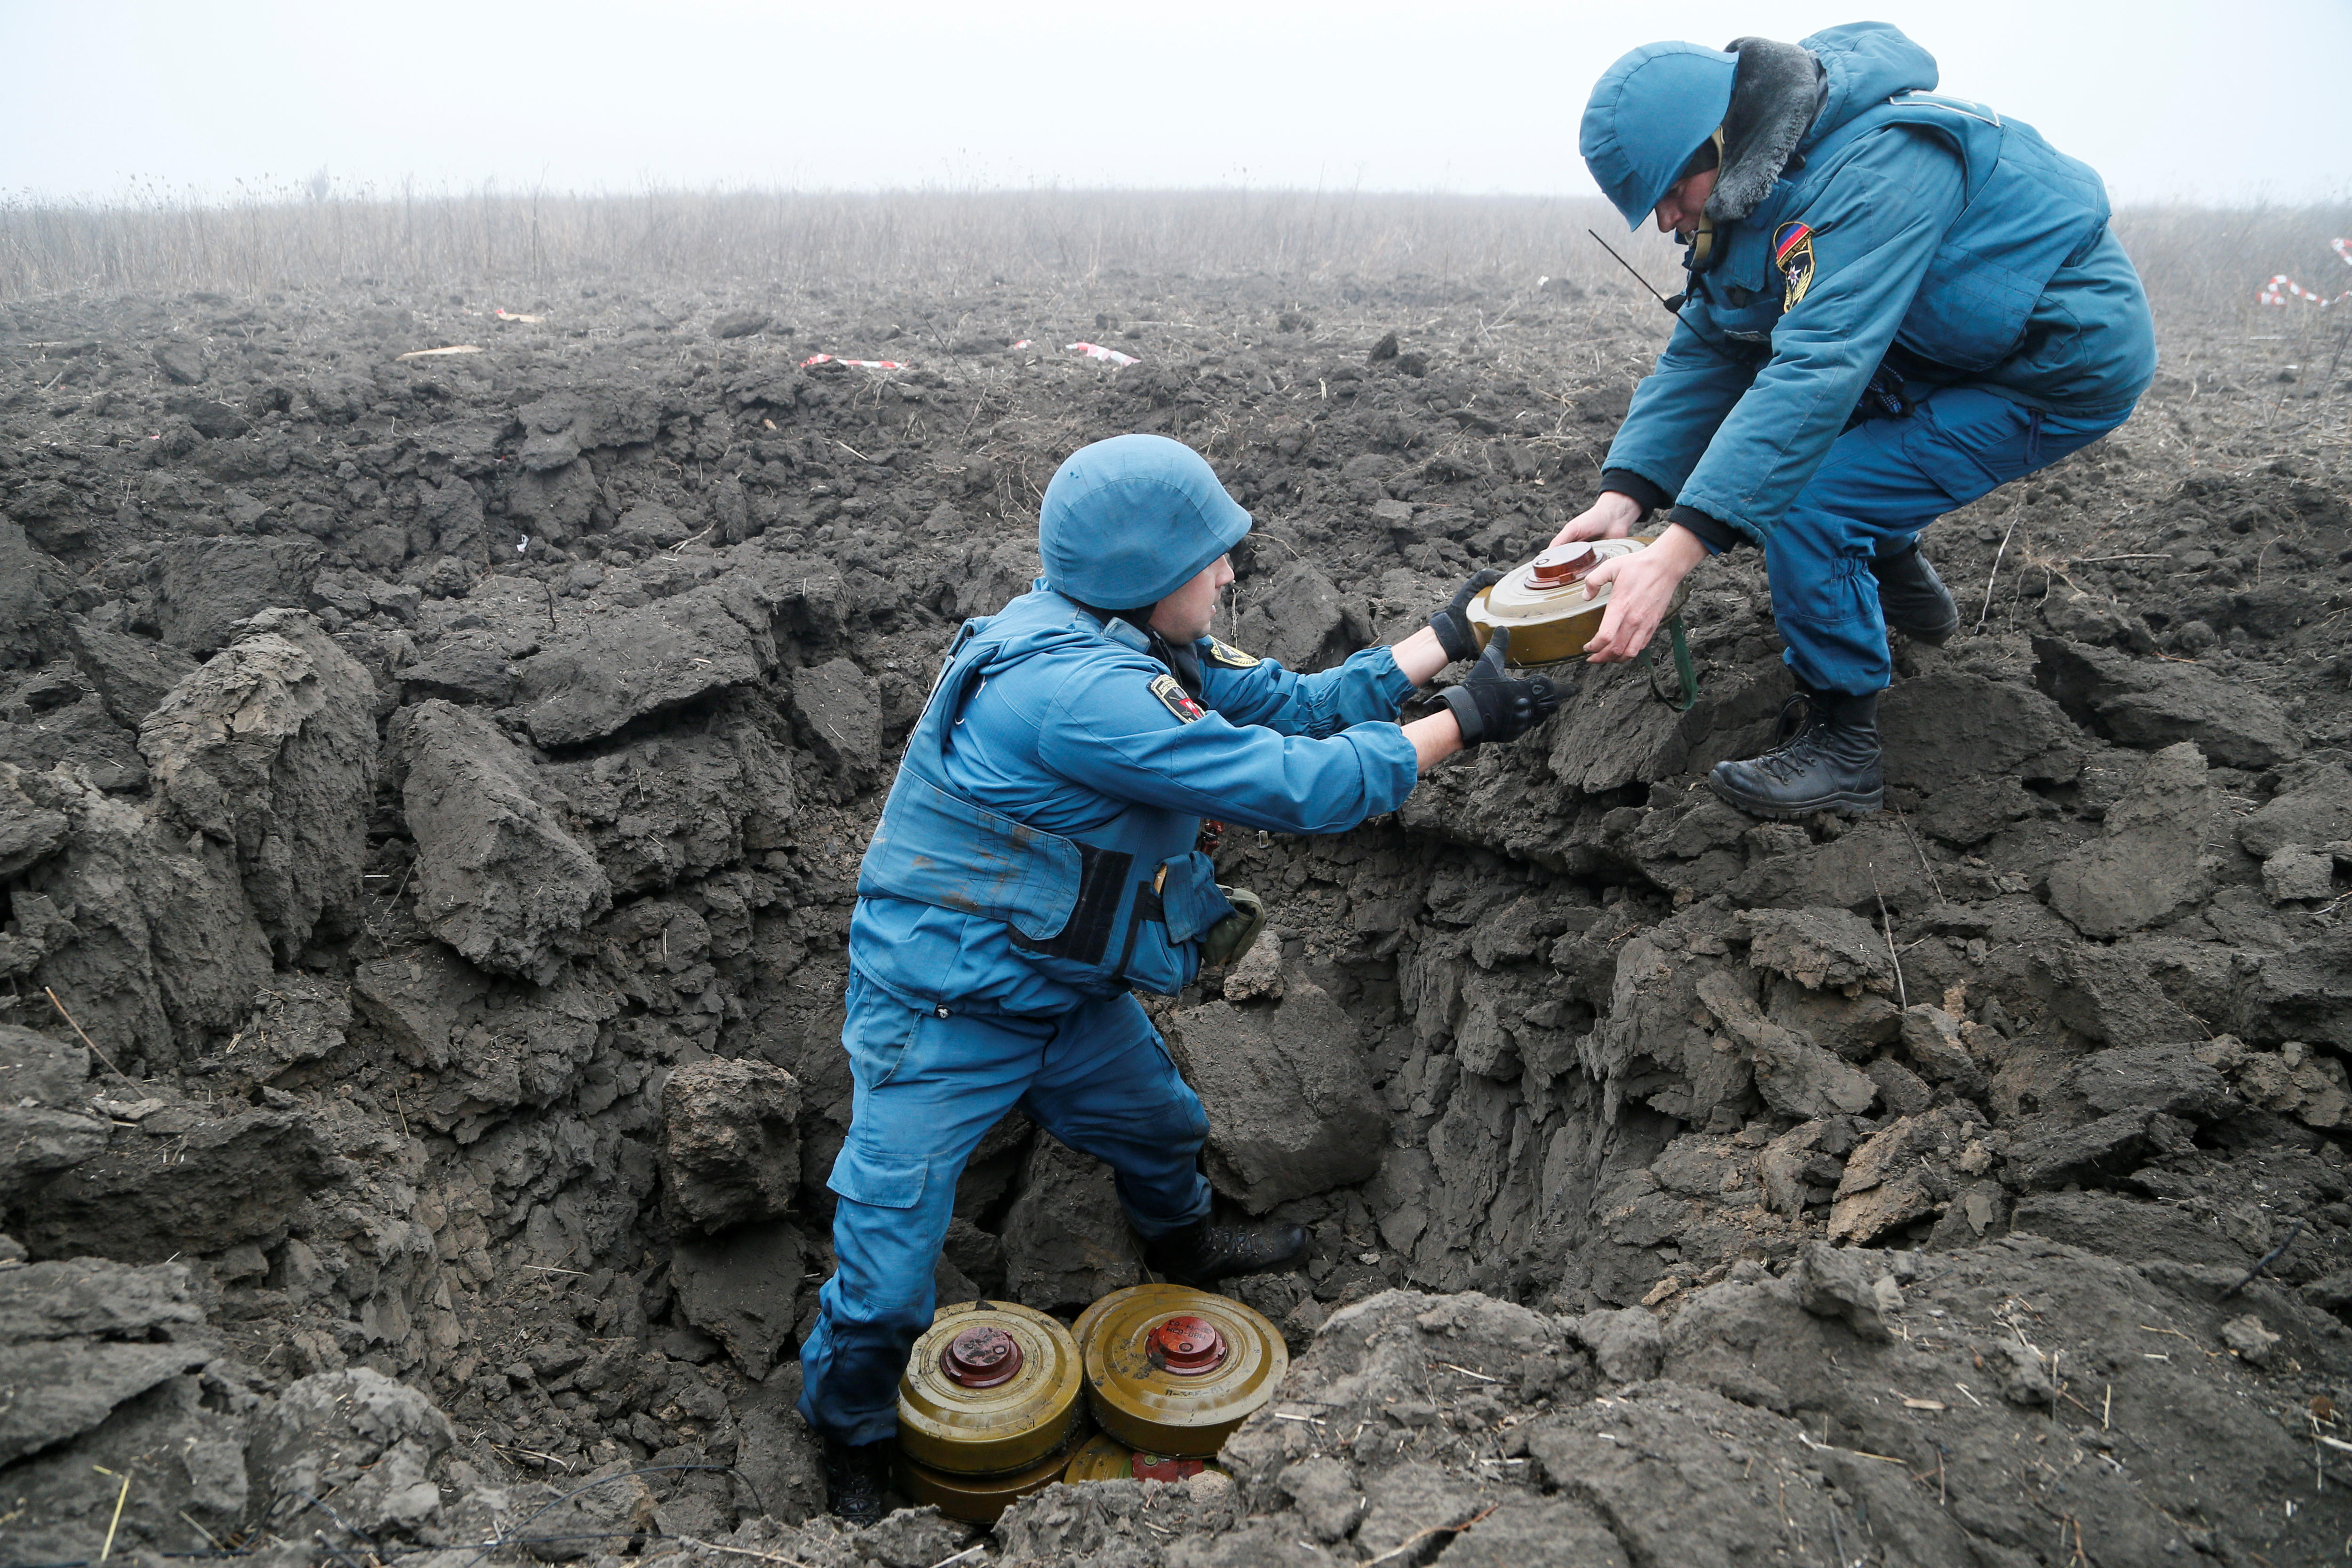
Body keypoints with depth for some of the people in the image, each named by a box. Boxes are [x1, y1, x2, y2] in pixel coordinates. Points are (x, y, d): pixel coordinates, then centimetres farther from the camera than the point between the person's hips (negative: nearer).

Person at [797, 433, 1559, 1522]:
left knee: (1160, 1125, 28)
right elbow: (1295, 785, -32)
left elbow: (1291, 706, 4)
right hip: (944, 1018, -9)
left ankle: (1185, 1247, 61)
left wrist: (1446, 638, 2)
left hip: (1060, 989, 9)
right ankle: (850, 1445, 29)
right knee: (889, 1269, 0)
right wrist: (1461, 724, -21)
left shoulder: (1134, 645, -3)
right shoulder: (1073, 688, -34)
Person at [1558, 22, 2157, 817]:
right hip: (1953, 353, 10)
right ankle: (1901, 580, 26)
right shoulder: (1759, 181, -2)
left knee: (1807, 505, -22)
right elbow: (1704, 349, -4)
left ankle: (1841, 749, -9)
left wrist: (1676, 551, -48)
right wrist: (1624, 496, -20)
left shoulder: (1875, 170, -32)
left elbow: (1818, 370, -41)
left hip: (2069, 365, -10)